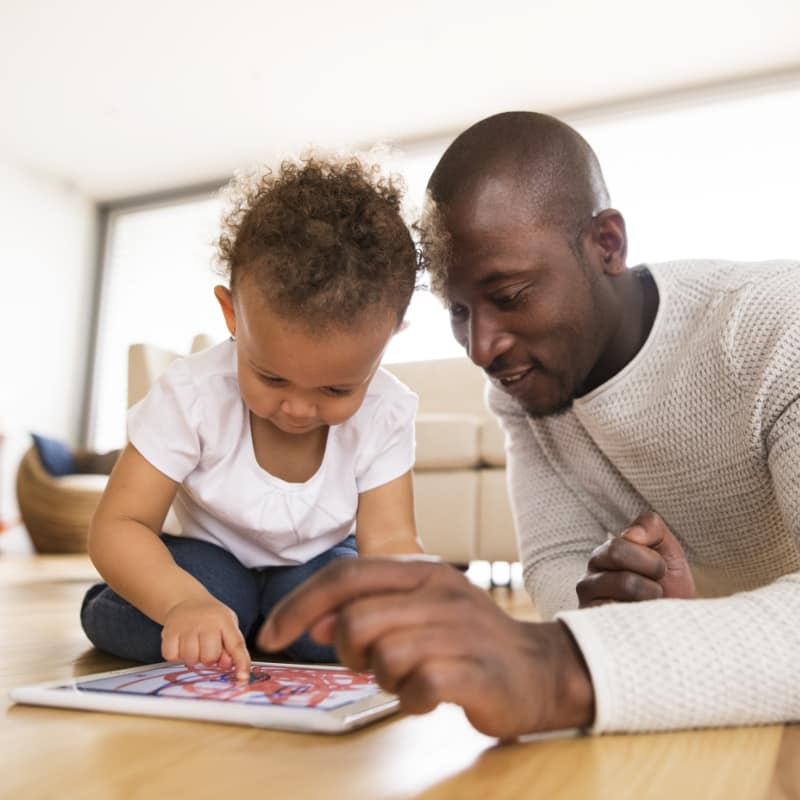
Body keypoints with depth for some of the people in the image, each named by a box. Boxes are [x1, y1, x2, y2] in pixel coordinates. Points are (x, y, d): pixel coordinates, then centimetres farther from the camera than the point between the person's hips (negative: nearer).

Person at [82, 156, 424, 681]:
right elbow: (119, 525, -28)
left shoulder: (385, 414, -23)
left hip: (316, 566, 2)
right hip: (211, 564, -2)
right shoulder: (192, 395, -28)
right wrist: (183, 601, -49)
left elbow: (389, 541, -23)